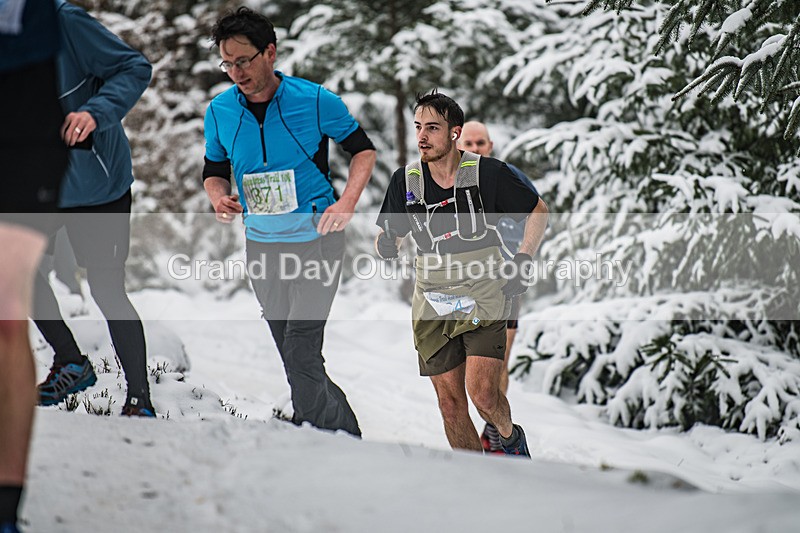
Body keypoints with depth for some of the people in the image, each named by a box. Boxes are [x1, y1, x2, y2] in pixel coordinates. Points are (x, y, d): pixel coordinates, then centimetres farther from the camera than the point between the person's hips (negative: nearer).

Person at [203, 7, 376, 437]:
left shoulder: (316, 101, -11)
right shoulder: (219, 112, -1)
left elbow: (363, 149, 2)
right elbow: (213, 172, 13)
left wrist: (347, 202, -13)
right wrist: (218, 198, -10)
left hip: (317, 238, -5)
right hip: (261, 243, 5)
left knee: (301, 351, -15)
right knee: (292, 355, 10)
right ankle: (347, 430, 24)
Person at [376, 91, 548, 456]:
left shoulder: (488, 172, -9)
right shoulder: (405, 181, 0)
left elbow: (538, 210, 6)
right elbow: (389, 237, 11)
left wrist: (522, 261, -5)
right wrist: (385, 245, -13)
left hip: (484, 299, -3)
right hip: (432, 307, 3)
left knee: (483, 394, -17)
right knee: (450, 404, 3)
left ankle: (510, 438, 15)